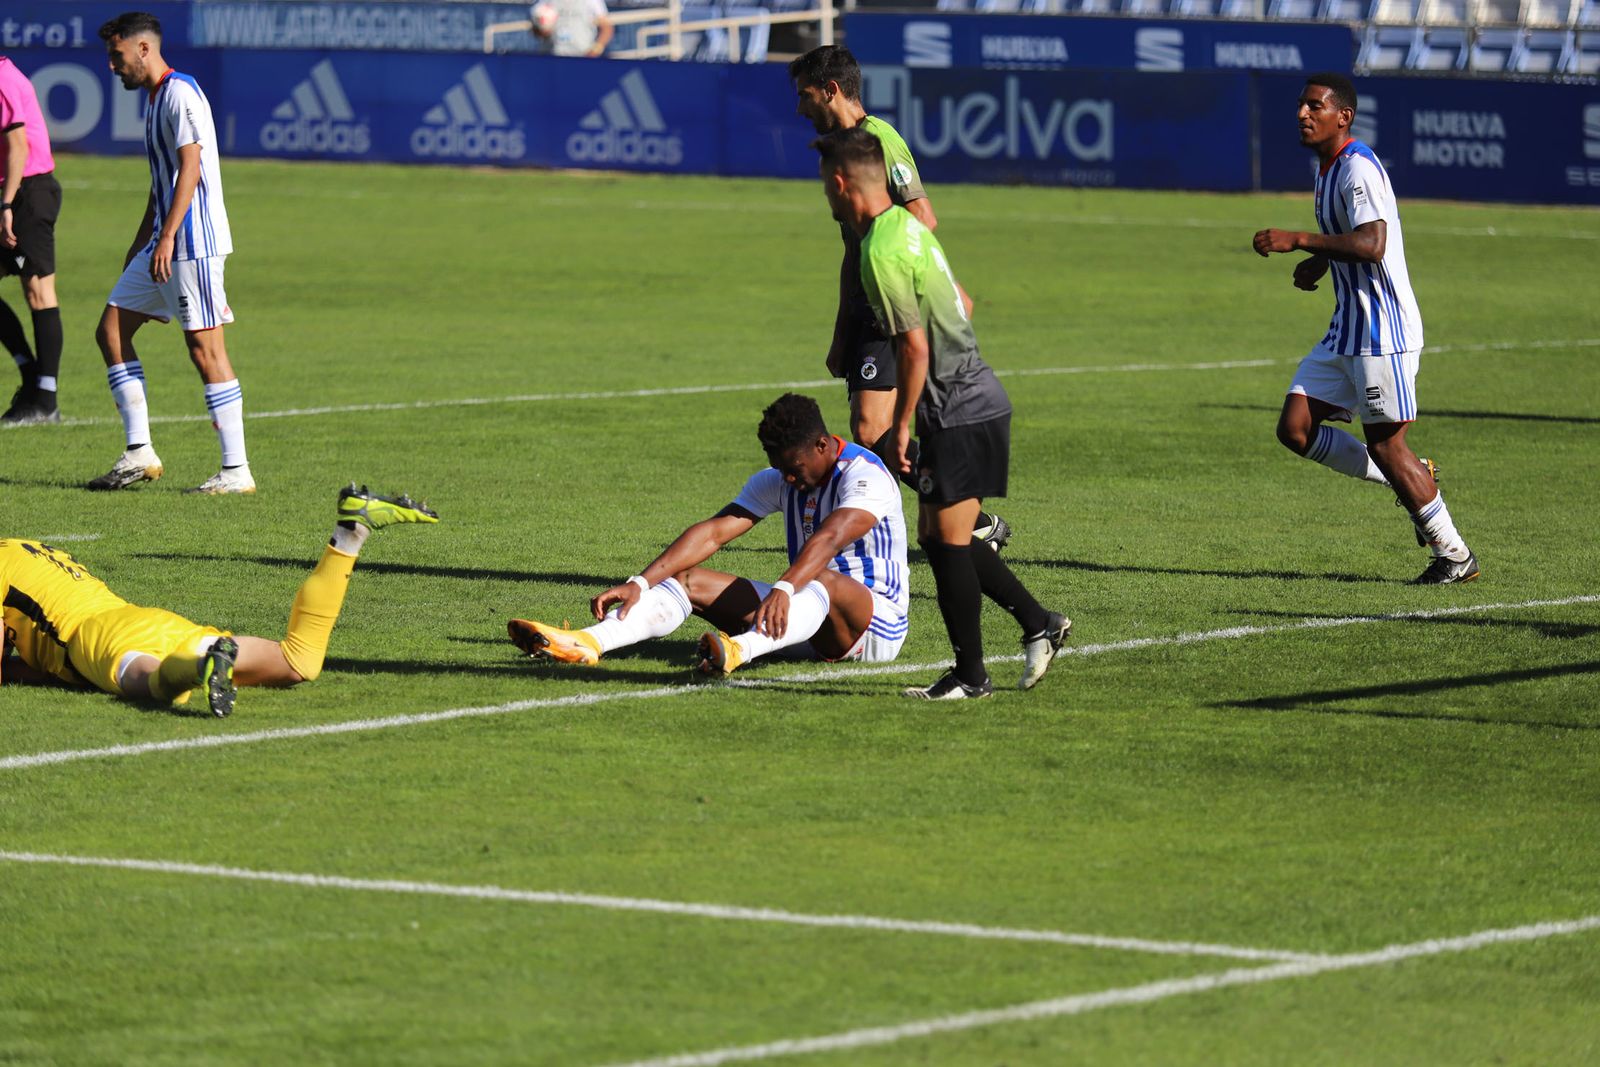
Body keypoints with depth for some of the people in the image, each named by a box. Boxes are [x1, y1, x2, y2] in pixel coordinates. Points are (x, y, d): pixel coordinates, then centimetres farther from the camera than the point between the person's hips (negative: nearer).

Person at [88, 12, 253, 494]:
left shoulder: (180, 93, -11)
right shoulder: (155, 99, 19)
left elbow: (190, 170, -19)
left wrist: (166, 237, -24)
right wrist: (141, 244, 27)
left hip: (193, 242, -10)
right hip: (163, 245, 10)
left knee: (205, 347, -10)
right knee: (111, 331, 7)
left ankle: (236, 470, -8)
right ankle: (139, 452, 9)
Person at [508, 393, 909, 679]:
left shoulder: (867, 476, -17)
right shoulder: (776, 481, 5)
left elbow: (830, 538, -36)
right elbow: (713, 532, -6)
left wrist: (784, 589, -54)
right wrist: (639, 584, -18)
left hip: (875, 618, -7)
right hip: (806, 606, 7)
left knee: (825, 582, -41)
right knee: (689, 580, -10)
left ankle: (737, 652, -68)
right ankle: (587, 643, -33)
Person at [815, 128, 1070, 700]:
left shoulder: (882, 254, -19)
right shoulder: (908, 225, 11)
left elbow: (915, 347, -21)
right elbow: (961, 304, 22)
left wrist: (901, 426, -12)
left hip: (958, 411, -10)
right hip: (976, 399, 10)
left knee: (946, 540, -2)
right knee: (936, 536, 15)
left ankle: (971, 675, 5)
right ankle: (1038, 623, 19)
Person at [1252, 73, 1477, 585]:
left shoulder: (1358, 168, -17)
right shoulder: (1326, 168, 14)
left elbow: (1372, 245, -31)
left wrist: (1299, 241, -33)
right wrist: (1319, 262, 11)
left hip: (1383, 331, -10)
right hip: (1347, 329, 10)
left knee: (1386, 445, -5)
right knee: (1295, 428, 2)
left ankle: (1454, 555, 8)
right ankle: (1411, 484, 14)